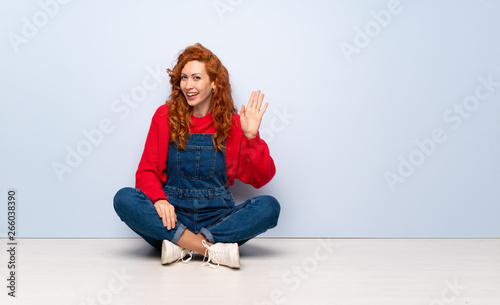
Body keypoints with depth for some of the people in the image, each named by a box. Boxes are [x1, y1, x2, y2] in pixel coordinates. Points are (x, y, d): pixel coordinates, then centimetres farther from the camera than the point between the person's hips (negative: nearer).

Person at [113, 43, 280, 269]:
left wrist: (252, 137, -14)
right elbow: (147, 171, 3)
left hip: (218, 219, 0)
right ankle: (213, 248, -30)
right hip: (173, 216, 0)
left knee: (269, 206, -25)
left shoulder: (232, 123, 3)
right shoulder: (165, 116, 5)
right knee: (124, 199, -27)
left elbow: (261, 178, 1)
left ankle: (183, 245, -26)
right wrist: (158, 199, -18)